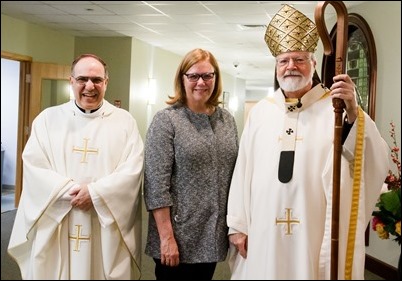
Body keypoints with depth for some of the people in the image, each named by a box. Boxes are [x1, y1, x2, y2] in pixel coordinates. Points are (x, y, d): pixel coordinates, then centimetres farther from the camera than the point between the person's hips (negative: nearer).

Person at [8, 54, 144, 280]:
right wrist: (71, 192, -14)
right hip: (55, 227, 1)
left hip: (107, 228, -1)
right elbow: (33, 166, -2)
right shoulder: (48, 118, 7)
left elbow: (133, 169, -6)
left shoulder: (124, 120, 4)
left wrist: (95, 193, -16)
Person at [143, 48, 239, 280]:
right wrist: (166, 236, -17)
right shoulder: (166, 120, -9)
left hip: (214, 235, 5)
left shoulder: (227, 120, 6)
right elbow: (156, 184, -14)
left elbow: (235, 172, 10)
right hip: (180, 236, -5)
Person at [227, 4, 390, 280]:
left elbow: (376, 161, -17)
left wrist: (353, 113, -31)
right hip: (264, 233, 3)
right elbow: (243, 171, 7)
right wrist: (237, 225, 5)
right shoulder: (260, 112, 6)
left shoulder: (336, 108, -4)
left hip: (314, 233, -2)